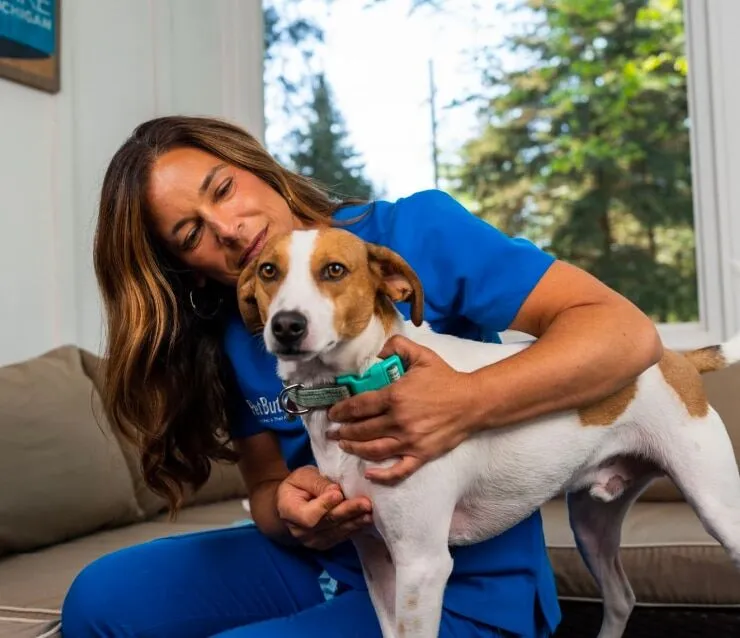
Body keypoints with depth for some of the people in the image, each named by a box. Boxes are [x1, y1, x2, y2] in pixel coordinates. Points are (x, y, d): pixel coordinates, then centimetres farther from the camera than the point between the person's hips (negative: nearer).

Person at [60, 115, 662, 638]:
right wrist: (288, 516, -22)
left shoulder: (416, 232, -17)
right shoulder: (231, 339, 0)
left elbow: (629, 334, -20)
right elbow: (266, 486, 3)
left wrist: (469, 401, -36)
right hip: (322, 564, 6)